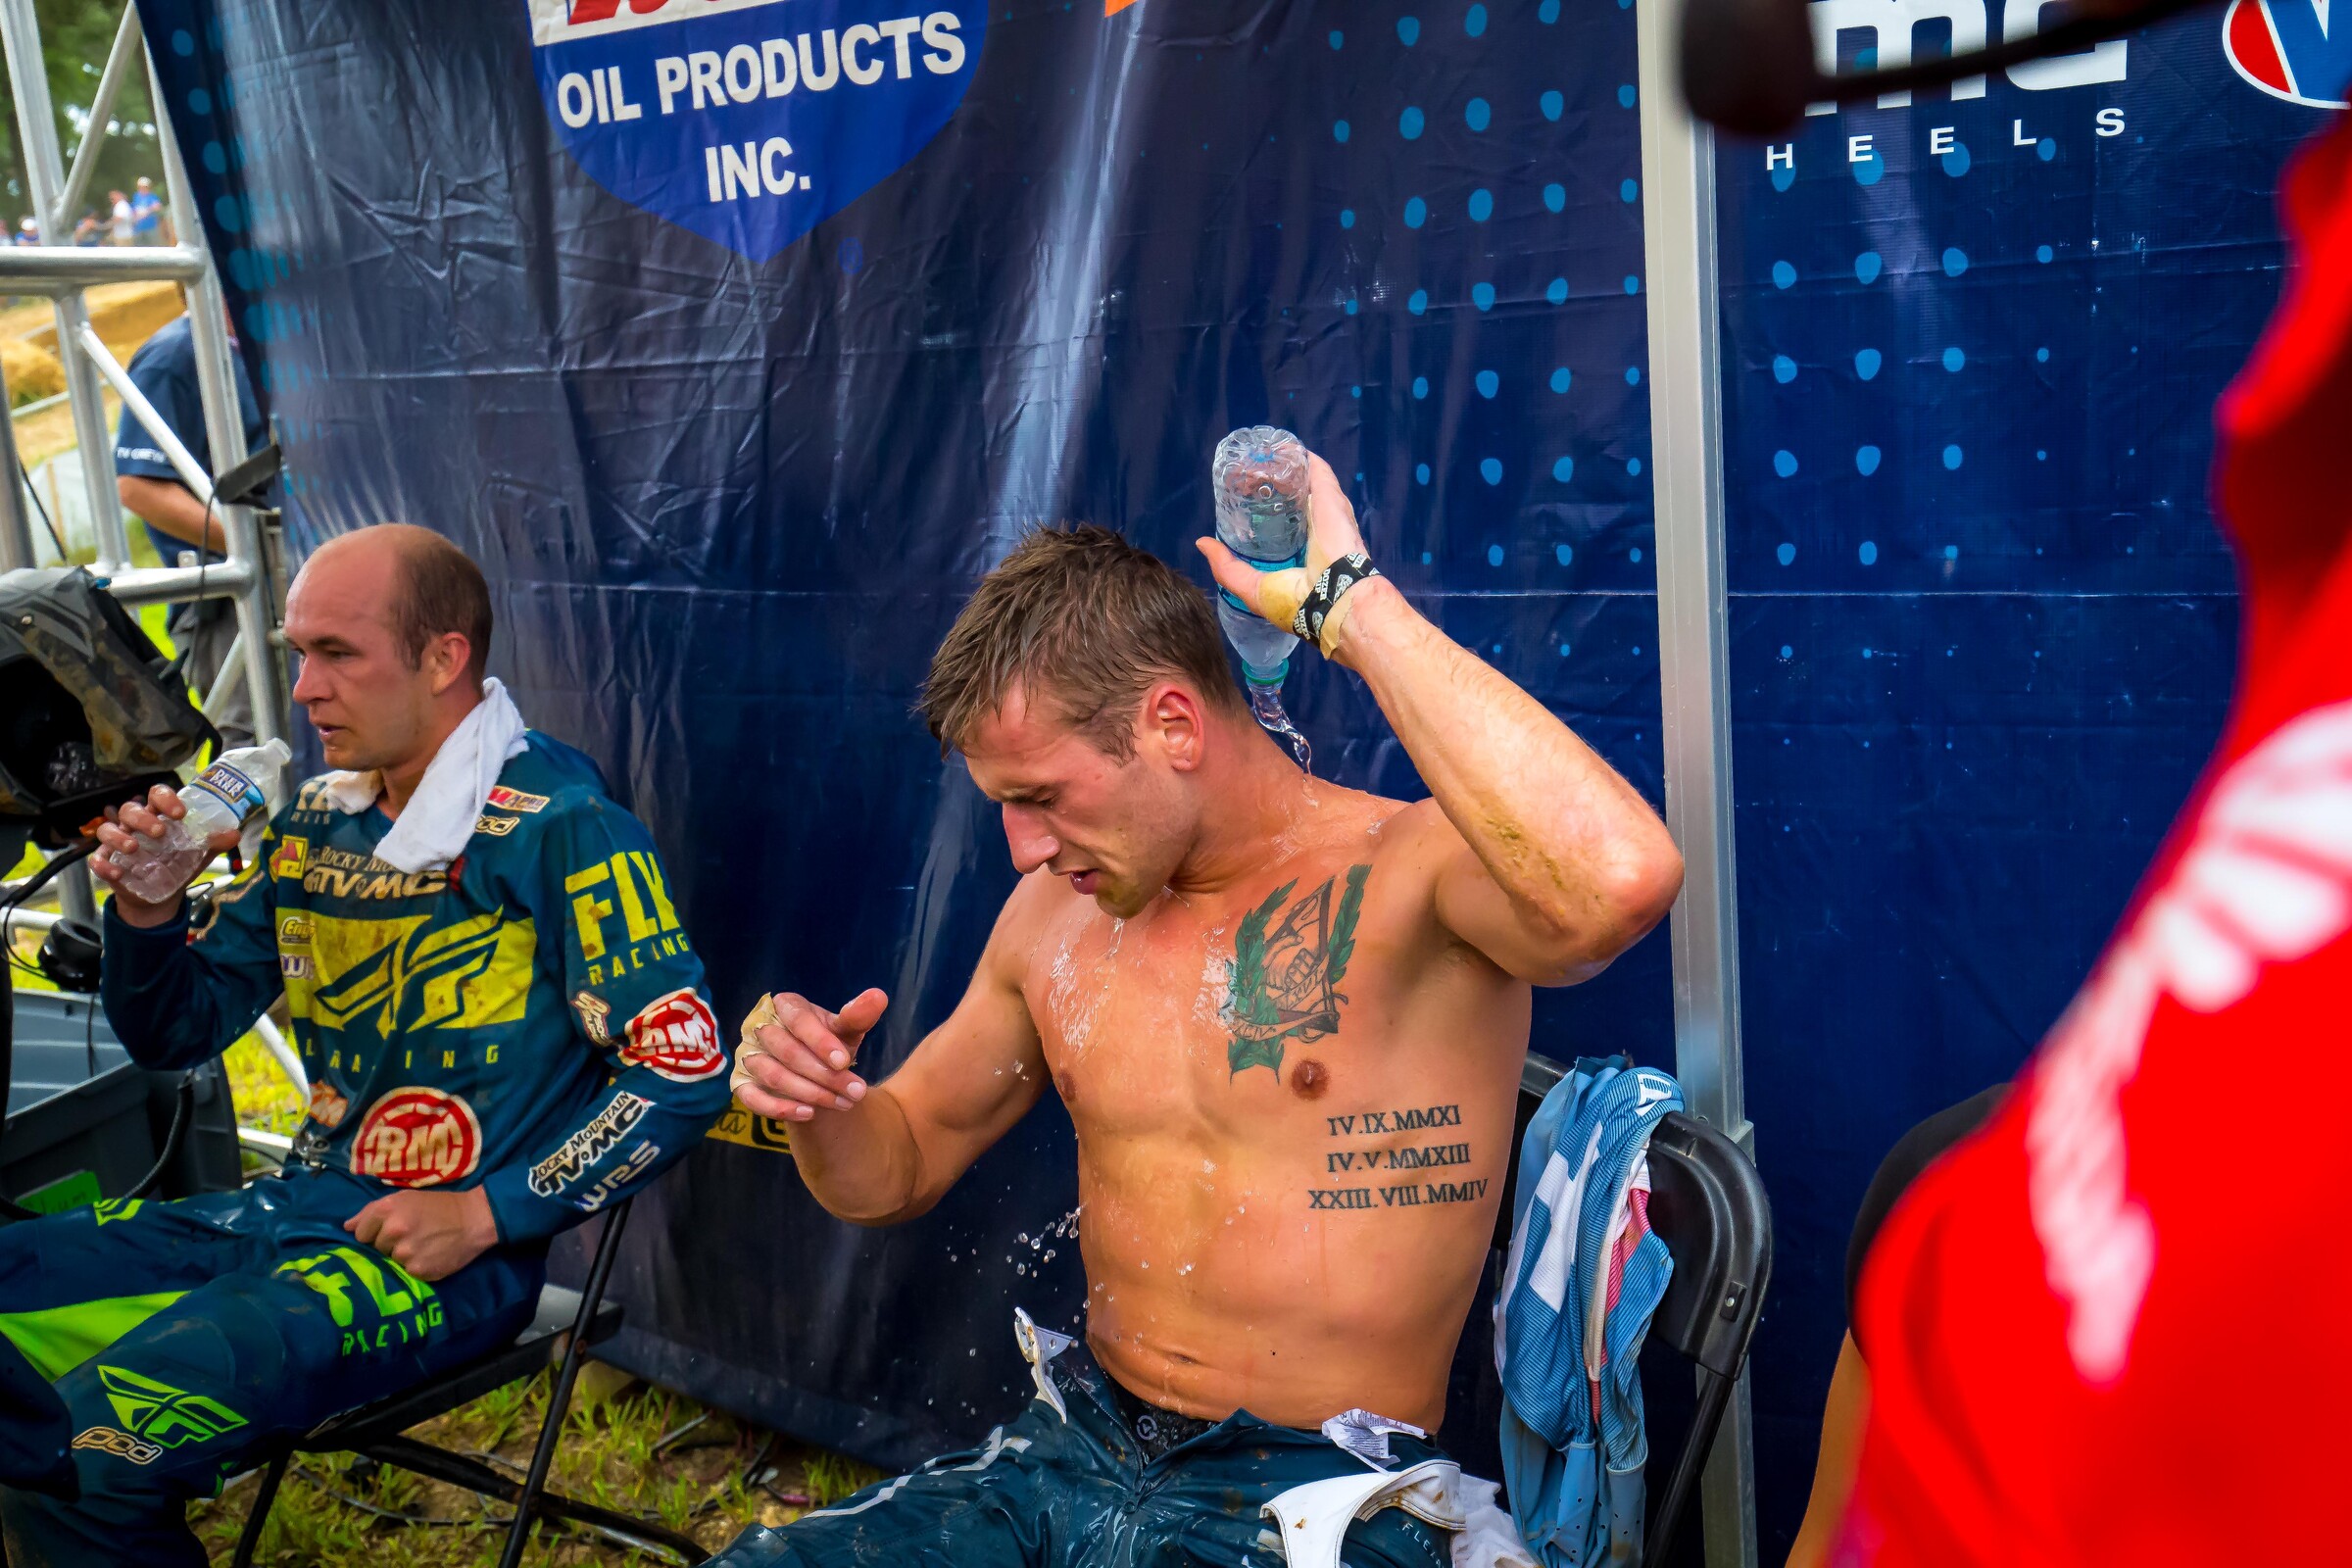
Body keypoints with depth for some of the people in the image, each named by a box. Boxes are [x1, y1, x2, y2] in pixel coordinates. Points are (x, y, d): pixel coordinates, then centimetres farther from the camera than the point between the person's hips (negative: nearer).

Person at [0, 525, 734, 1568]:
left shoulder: (556, 828, -12)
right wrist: (146, 911, -4)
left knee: (120, 1418, -27)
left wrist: (486, 1216, -17)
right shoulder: (315, 826, 11)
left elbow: (685, 1068, -16)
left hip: (449, 1252, -7)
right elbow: (175, 1034, 17)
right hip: (295, 1209, 7)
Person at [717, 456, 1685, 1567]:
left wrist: (1351, 605, -28)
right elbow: (896, 1168, 19)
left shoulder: (1411, 876, -13)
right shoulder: (1058, 912, 6)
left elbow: (1620, 882, -37)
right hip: (1072, 1454, 6)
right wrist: (814, 1097, -6)